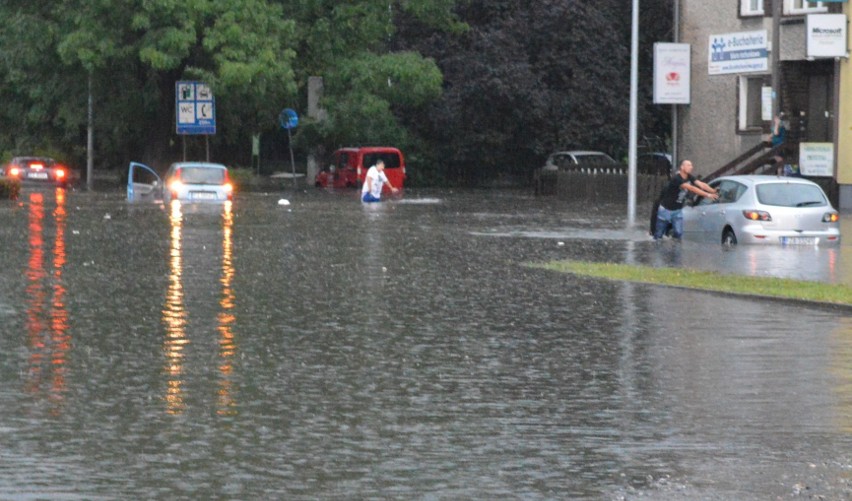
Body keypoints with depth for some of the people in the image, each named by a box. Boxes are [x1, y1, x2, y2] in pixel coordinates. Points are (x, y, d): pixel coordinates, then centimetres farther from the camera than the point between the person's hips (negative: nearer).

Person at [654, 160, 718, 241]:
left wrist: (714, 192, -33)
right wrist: (708, 195, -40)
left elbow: (701, 184, -16)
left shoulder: (690, 178, -3)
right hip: (666, 209, -6)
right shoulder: (676, 179, -28)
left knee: (678, 233, -7)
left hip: (678, 210, 6)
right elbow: (691, 188, -35)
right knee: (659, 235, 3)